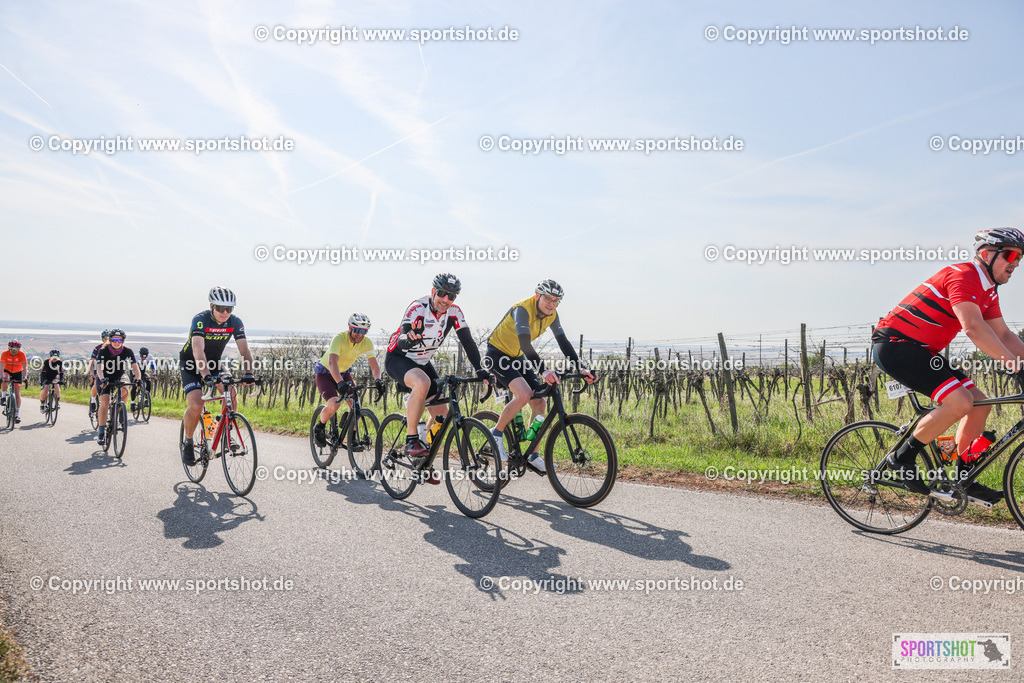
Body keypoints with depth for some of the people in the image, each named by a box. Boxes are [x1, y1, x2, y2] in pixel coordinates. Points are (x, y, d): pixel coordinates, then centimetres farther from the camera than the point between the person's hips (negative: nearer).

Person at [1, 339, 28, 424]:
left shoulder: (22, 354, -22)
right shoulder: (5, 354, -22)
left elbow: (25, 367, -27)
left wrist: (25, 377, -41)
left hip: (17, 373, 0)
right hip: (7, 371, 0)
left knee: (17, 394, -8)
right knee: (5, 380, -36)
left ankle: (17, 414, -1)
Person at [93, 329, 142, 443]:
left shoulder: (128, 352, -16)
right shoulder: (103, 351, -20)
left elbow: (135, 366, -23)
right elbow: (99, 368, -31)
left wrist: (138, 378, -42)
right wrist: (102, 379, -51)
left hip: (120, 377, 2)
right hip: (106, 378, -2)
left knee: (125, 391, -30)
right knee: (105, 402, -17)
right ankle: (101, 431, -10)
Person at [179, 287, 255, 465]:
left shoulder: (235, 322, -16)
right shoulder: (200, 319, -28)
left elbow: (244, 350, -22)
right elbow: (198, 351, -41)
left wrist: (248, 373, -39)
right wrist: (206, 376, -55)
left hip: (214, 363, 4)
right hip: (191, 365, -4)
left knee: (231, 393, -22)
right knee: (196, 405, -21)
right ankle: (187, 443, 5)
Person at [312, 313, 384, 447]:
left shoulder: (367, 343, -17)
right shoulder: (340, 338, -32)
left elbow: (374, 363, -23)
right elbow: (332, 362, -44)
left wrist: (377, 380, -44)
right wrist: (340, 383, -60)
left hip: (343, 373, 5)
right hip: (325, 372, -5)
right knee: (334, 404, -25)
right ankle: (319, 428, 4)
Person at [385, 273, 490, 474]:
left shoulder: (454, 312, -11)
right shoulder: (418, 309, -27)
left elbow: (467, 341, -11)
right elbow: (401, 342, -38)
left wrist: (480, 369, -24)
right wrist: (410, 338, -61)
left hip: (422, 362, 6)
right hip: (397, 358, -6)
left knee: (441, 413, 0)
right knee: (422, 383, -38)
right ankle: (411, 440, -24)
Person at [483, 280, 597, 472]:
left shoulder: (551, 315, -5)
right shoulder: (523, 309, -28)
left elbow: (563, 342, -5)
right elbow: (525, 344, -41)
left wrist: (582, 368, -17)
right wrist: (543, 371, -52)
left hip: (517, 358, 8)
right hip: (497, 355, -8)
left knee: (539, 403, -1)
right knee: (523, 394, -29)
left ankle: (532, 456, 9)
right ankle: (496, 433, -8)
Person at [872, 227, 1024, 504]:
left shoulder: (988, 291, 15)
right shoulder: (962, 275, -16)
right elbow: (973, 328, -28)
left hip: (920, 350, 11)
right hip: (894, 344, -10)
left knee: (979, 403, 7)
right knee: (960, 401, -22)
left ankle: (963, 479, 17)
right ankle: (902, 458, -6)